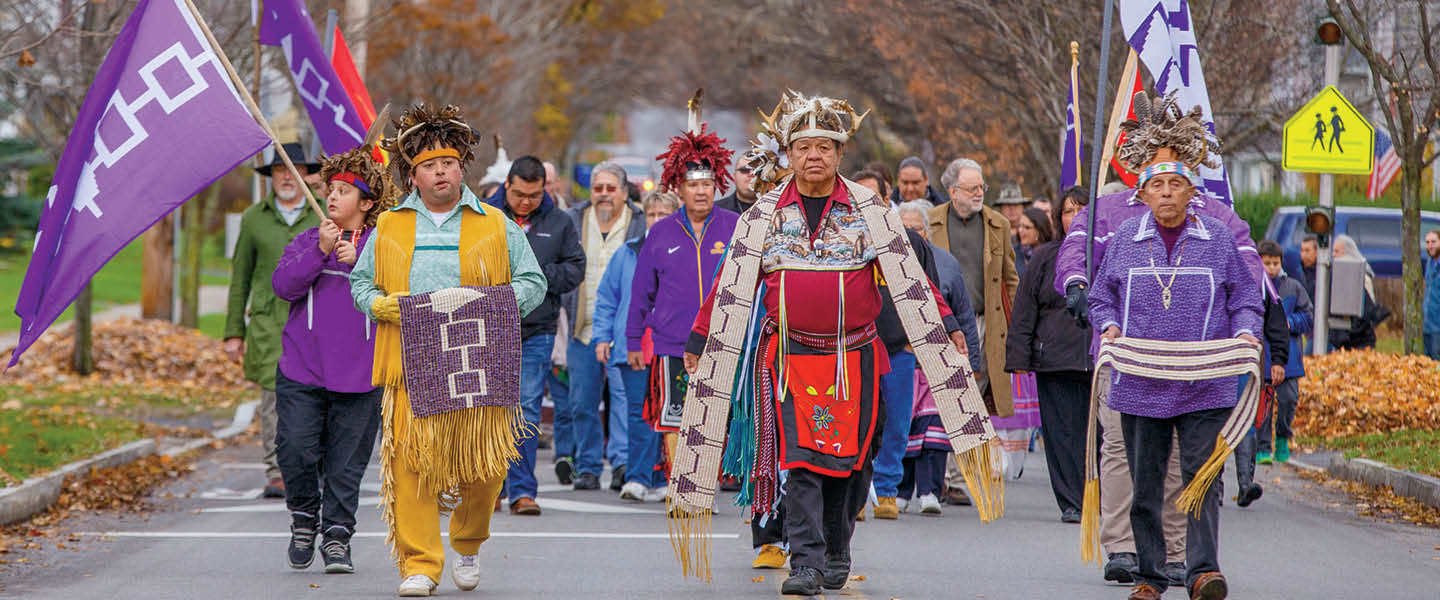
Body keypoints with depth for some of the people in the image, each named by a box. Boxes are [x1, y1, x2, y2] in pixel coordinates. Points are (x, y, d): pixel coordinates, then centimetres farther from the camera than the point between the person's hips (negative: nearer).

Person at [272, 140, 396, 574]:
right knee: (295, 449, -9)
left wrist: (360, 263, -16)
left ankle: (336, 536, 12)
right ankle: (304, 517, 16)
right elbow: (283, 285, -3)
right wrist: (321, 251, -13)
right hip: (301, 373, 1)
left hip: (359, 375, -1)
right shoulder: (308, 240, 11)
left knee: (346, 462, 1)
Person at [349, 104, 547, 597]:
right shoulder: (389, 228, 14)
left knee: (484, 465, -3)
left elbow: (532, 283, 12)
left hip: (478, 366, 0)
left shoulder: (495, 226, 11)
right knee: (410, 463, -9)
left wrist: (486, 301, -6)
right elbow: (360, 283, 20)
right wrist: (384, 305, -2)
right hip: (412, 366, 0)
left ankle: (468, 546, 24)